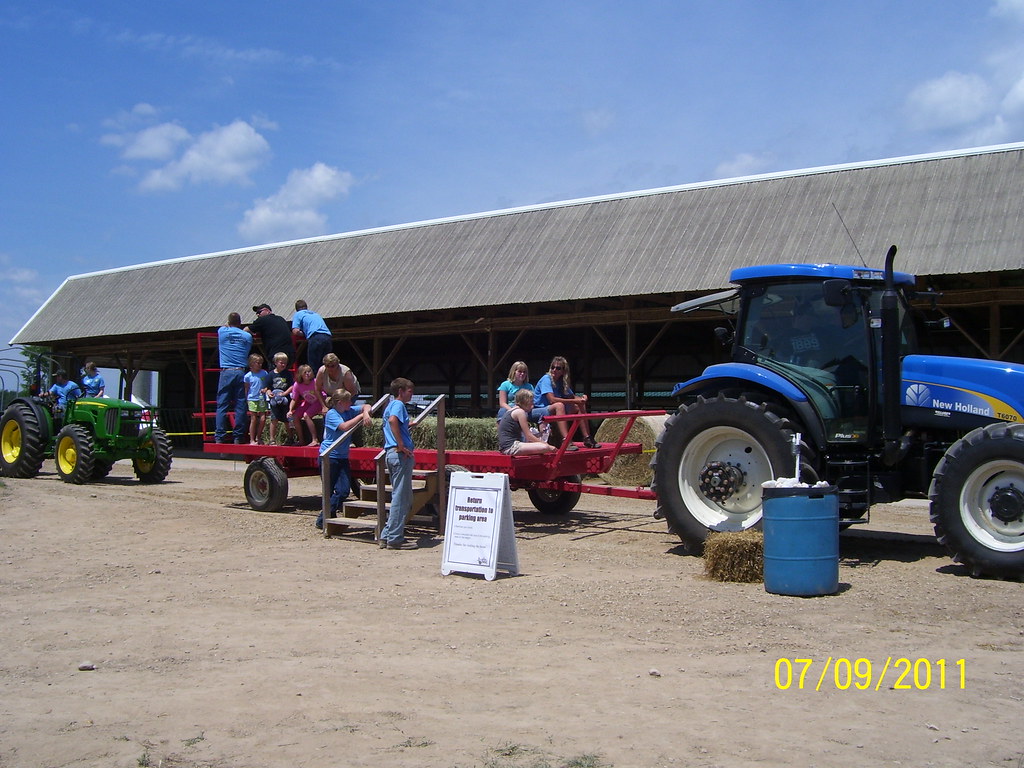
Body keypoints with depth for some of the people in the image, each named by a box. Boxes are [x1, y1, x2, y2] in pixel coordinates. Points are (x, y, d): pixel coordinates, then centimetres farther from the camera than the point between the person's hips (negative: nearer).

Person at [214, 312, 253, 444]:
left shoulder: (222, 331, 8)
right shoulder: (247, 336, 10)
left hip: (226, 372, -1)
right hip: (241, 372, 1)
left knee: (222, 406, -1)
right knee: (240, 406, 2)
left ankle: (219, 437, -7)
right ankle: (238, 437, 1)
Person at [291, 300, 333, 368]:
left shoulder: (298, 314, 16)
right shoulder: (315, 313, 33)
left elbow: (295, 332, 4)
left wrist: (304, 333, 21)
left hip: (315, 338, -5)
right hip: (327, 337, 5)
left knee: (313, 366, -3)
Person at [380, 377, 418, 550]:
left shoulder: (390, 405, 22)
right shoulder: (398, 404, -7)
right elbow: (393, 420, -28)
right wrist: (401, 446, -26)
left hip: (392, 453, 10)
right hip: (401, 455, -10)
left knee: (401, 497, 14)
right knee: (401, 497, -6)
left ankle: (387, 536, 16)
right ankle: (395, 539, -3)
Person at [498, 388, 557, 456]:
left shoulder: (512, 410, 19)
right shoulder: (520, 411, -8)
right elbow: (529, 436, -11)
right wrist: (544, 443, -3)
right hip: (511, 447, -11)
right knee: (545, 448, -20)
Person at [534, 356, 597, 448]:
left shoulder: (562, 382, 8)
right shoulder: (546, 379, -15)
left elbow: (572, 396, 14)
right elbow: (552, 399, -27)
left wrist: (581, 397, -11)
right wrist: (575, 401, -26)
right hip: (537, 411, -8)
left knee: (581, 406, -1)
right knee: (559, 405, -36)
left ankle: (586, 438, -4)